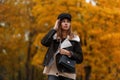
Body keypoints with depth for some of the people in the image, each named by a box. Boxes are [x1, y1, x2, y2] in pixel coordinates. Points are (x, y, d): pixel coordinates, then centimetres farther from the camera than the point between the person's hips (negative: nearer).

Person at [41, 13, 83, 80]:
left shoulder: (74, 39, 6)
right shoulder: (54, 37, 8)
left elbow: (80, 58, 4)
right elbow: (44, 42, -13)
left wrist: (69, 53, -14)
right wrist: (54, 29, -5)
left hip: (68, 74, 0)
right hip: (53, 72, 0)